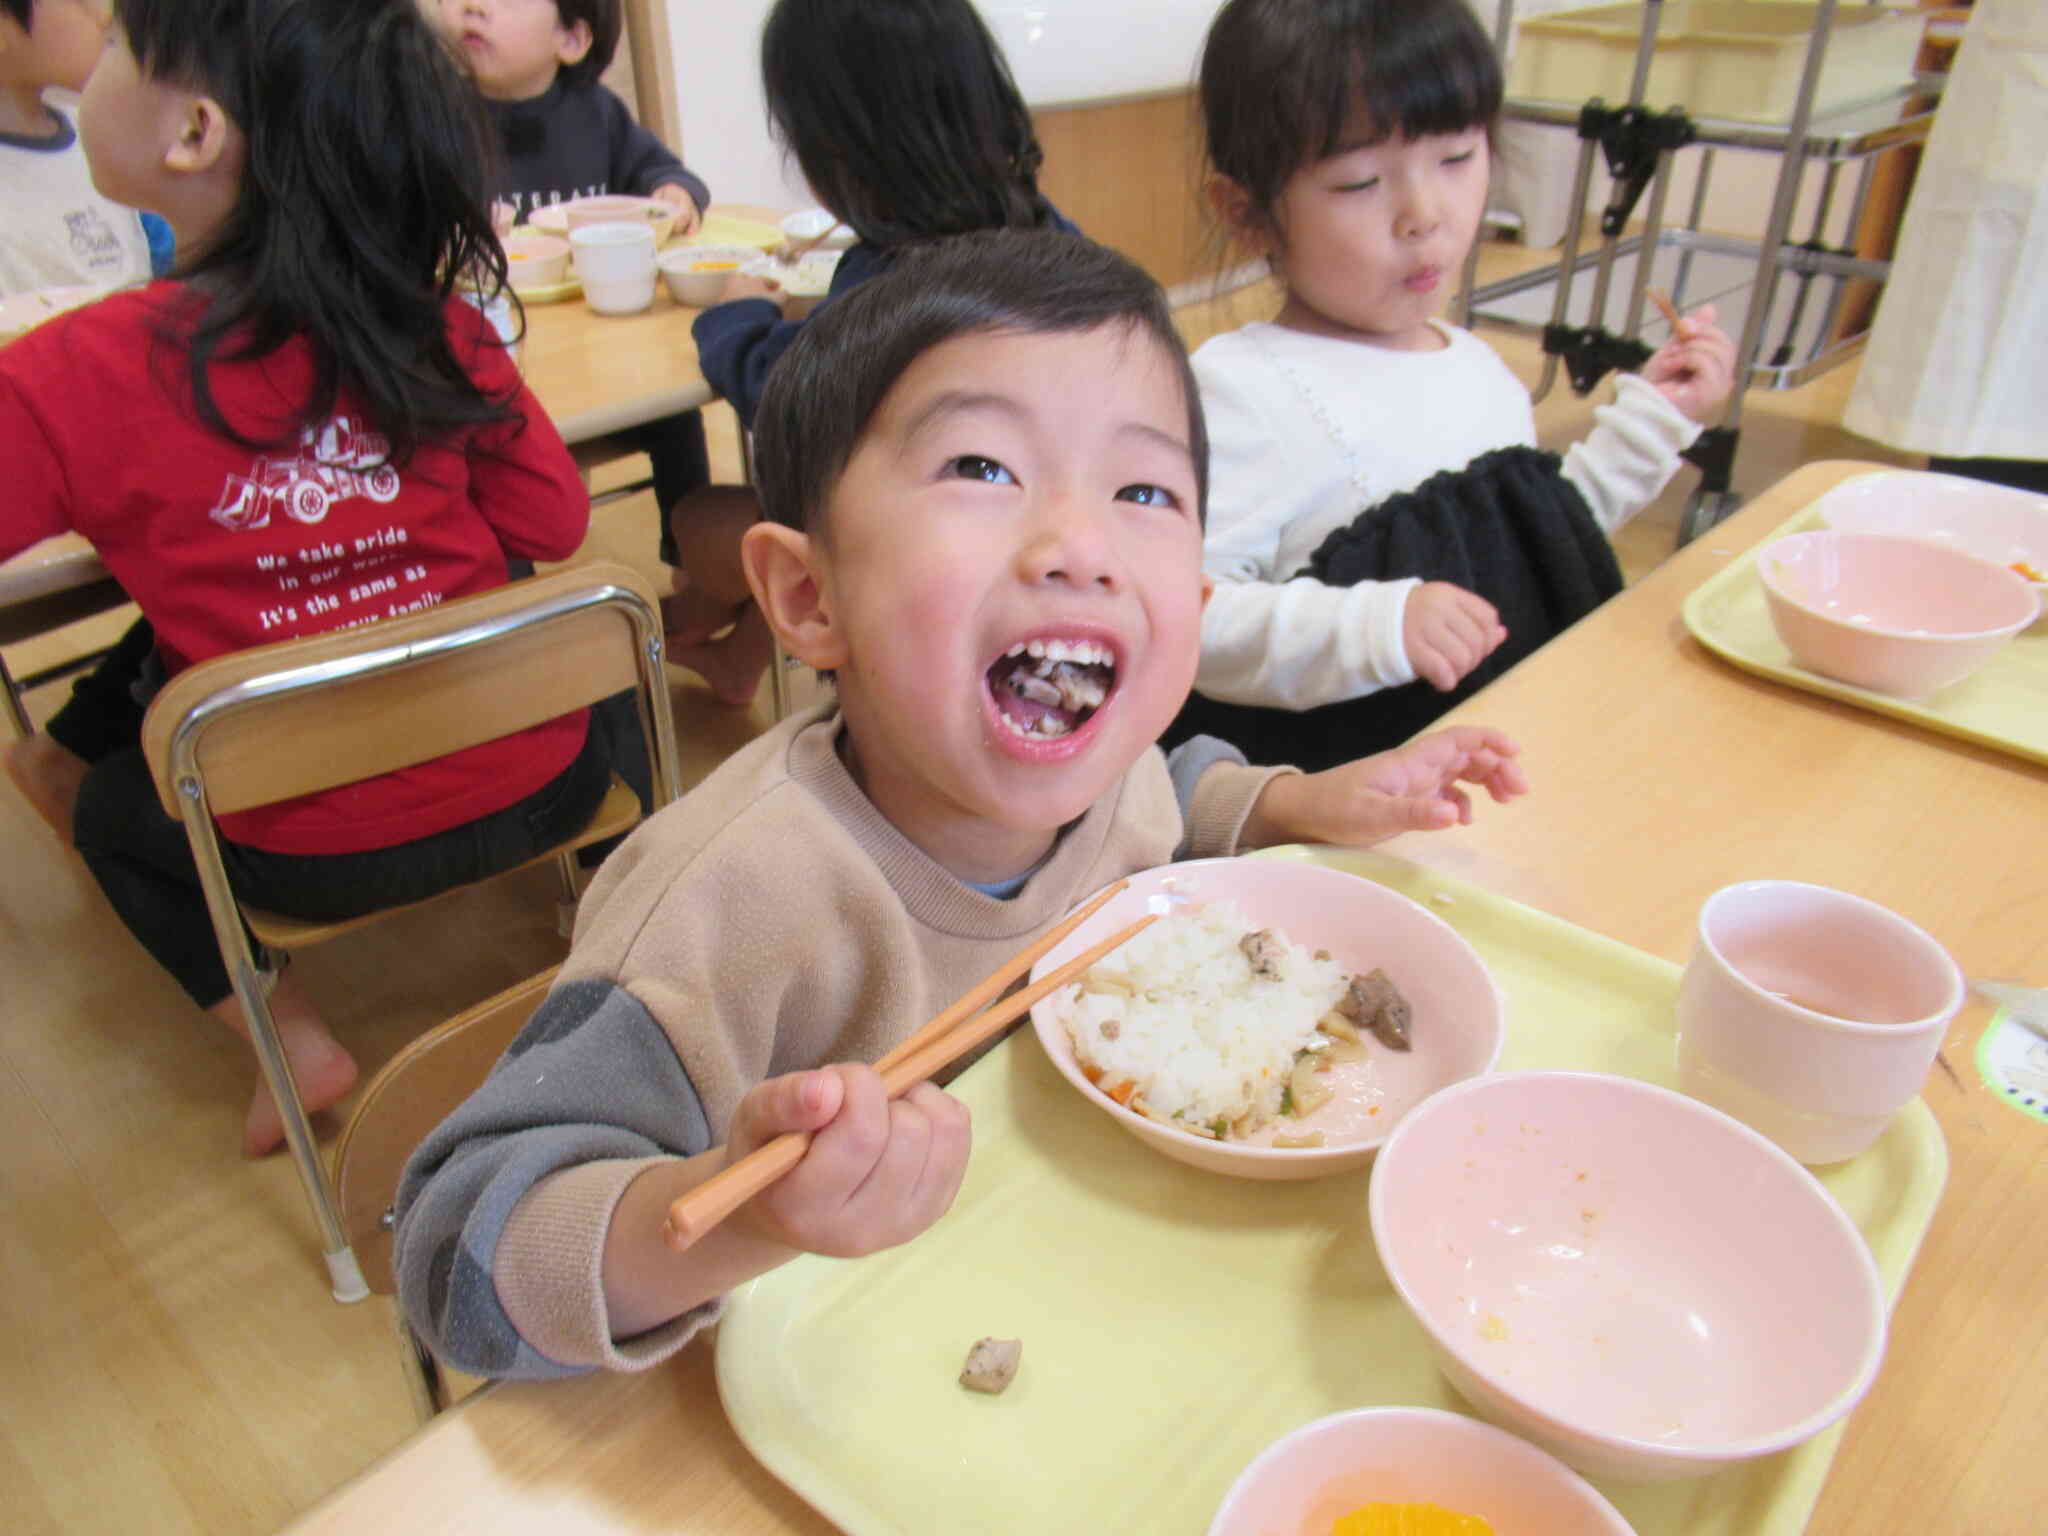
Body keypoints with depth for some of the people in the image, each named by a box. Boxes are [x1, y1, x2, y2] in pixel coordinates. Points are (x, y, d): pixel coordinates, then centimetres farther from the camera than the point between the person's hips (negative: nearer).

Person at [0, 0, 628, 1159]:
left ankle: (293, 1041, 16)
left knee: (104, 805, 29)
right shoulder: (435, 324, -8)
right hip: (537, 789, 3)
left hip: (311, 852, -2)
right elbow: (557, 524, -1)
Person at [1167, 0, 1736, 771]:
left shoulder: (1480, 367, 15)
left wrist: (1651, 419, 24)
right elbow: (1187, 619, -20)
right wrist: (1374, 629, -30)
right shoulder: (1239, 388, -13)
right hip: (1343, 787, -10)